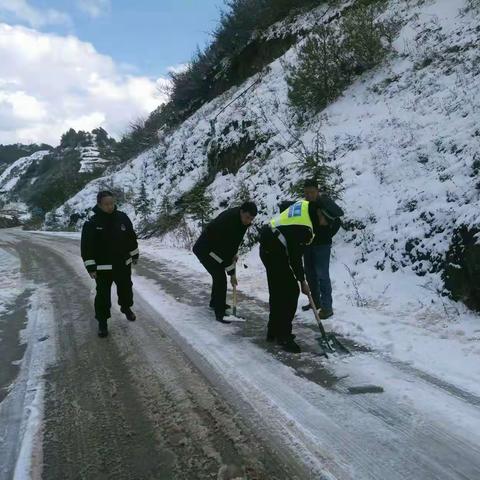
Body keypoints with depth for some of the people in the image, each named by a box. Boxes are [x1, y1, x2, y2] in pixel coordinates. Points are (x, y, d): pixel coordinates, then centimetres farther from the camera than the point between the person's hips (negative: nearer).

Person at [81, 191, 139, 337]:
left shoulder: (122, 218, -3)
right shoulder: (91, 224, -14)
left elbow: (132, 237, 9)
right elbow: (87, 247, -12)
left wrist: (134, 255, 12)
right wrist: (91, 267, -14)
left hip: (123, 264, 4)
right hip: (103, 268, -4)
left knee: (126, 289, 20)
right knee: (103, 295, 3)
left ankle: (126, 308, 47)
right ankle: (102, 321, 18)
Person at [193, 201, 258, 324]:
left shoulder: (242, 218, -9)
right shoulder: (228, 222, -35)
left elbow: (236, 238, 10)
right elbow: (227, 249, -32)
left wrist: (234, 253, -2)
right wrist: (232, 273, -27)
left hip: (217, 248, 9)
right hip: (205, 249, -9)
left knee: (219, 275, 22)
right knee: (220, 277, -16)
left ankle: (215, 302, 42)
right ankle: (220, 314, -10)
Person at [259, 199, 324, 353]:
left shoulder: (305, 204, 1)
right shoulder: (303, 228, -25)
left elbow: (284, 206, 20)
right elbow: (295, 257, -20)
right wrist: (302, 281, -7)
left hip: (268, 248, 11)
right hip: (275, 253, -11)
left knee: (278, 292, 17)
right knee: (291, 292, -7)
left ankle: (274, 332, 27)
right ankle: (283, 336, -2)